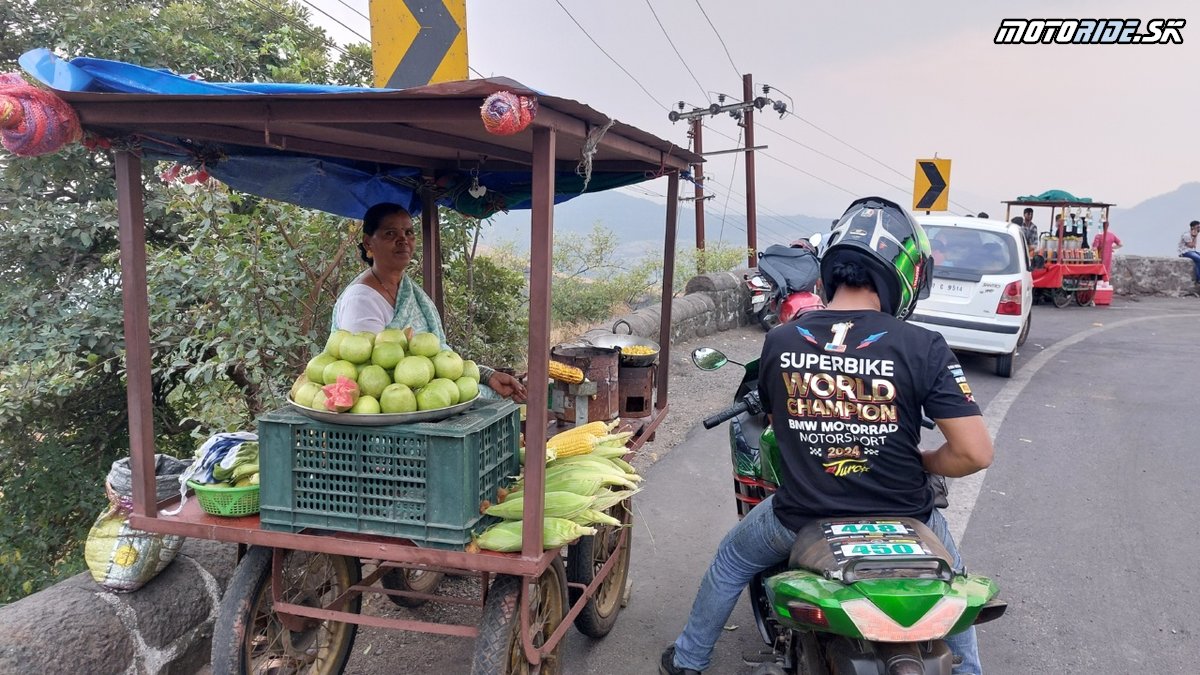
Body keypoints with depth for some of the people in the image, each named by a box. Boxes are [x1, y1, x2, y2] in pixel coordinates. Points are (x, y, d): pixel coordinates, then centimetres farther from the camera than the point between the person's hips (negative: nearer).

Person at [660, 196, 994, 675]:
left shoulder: (778, 342, -9)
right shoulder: (922, 347, -18)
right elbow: (976, 454, -18)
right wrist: (921, 462, 3)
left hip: (801, 521, 2)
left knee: (733, 559, 31)